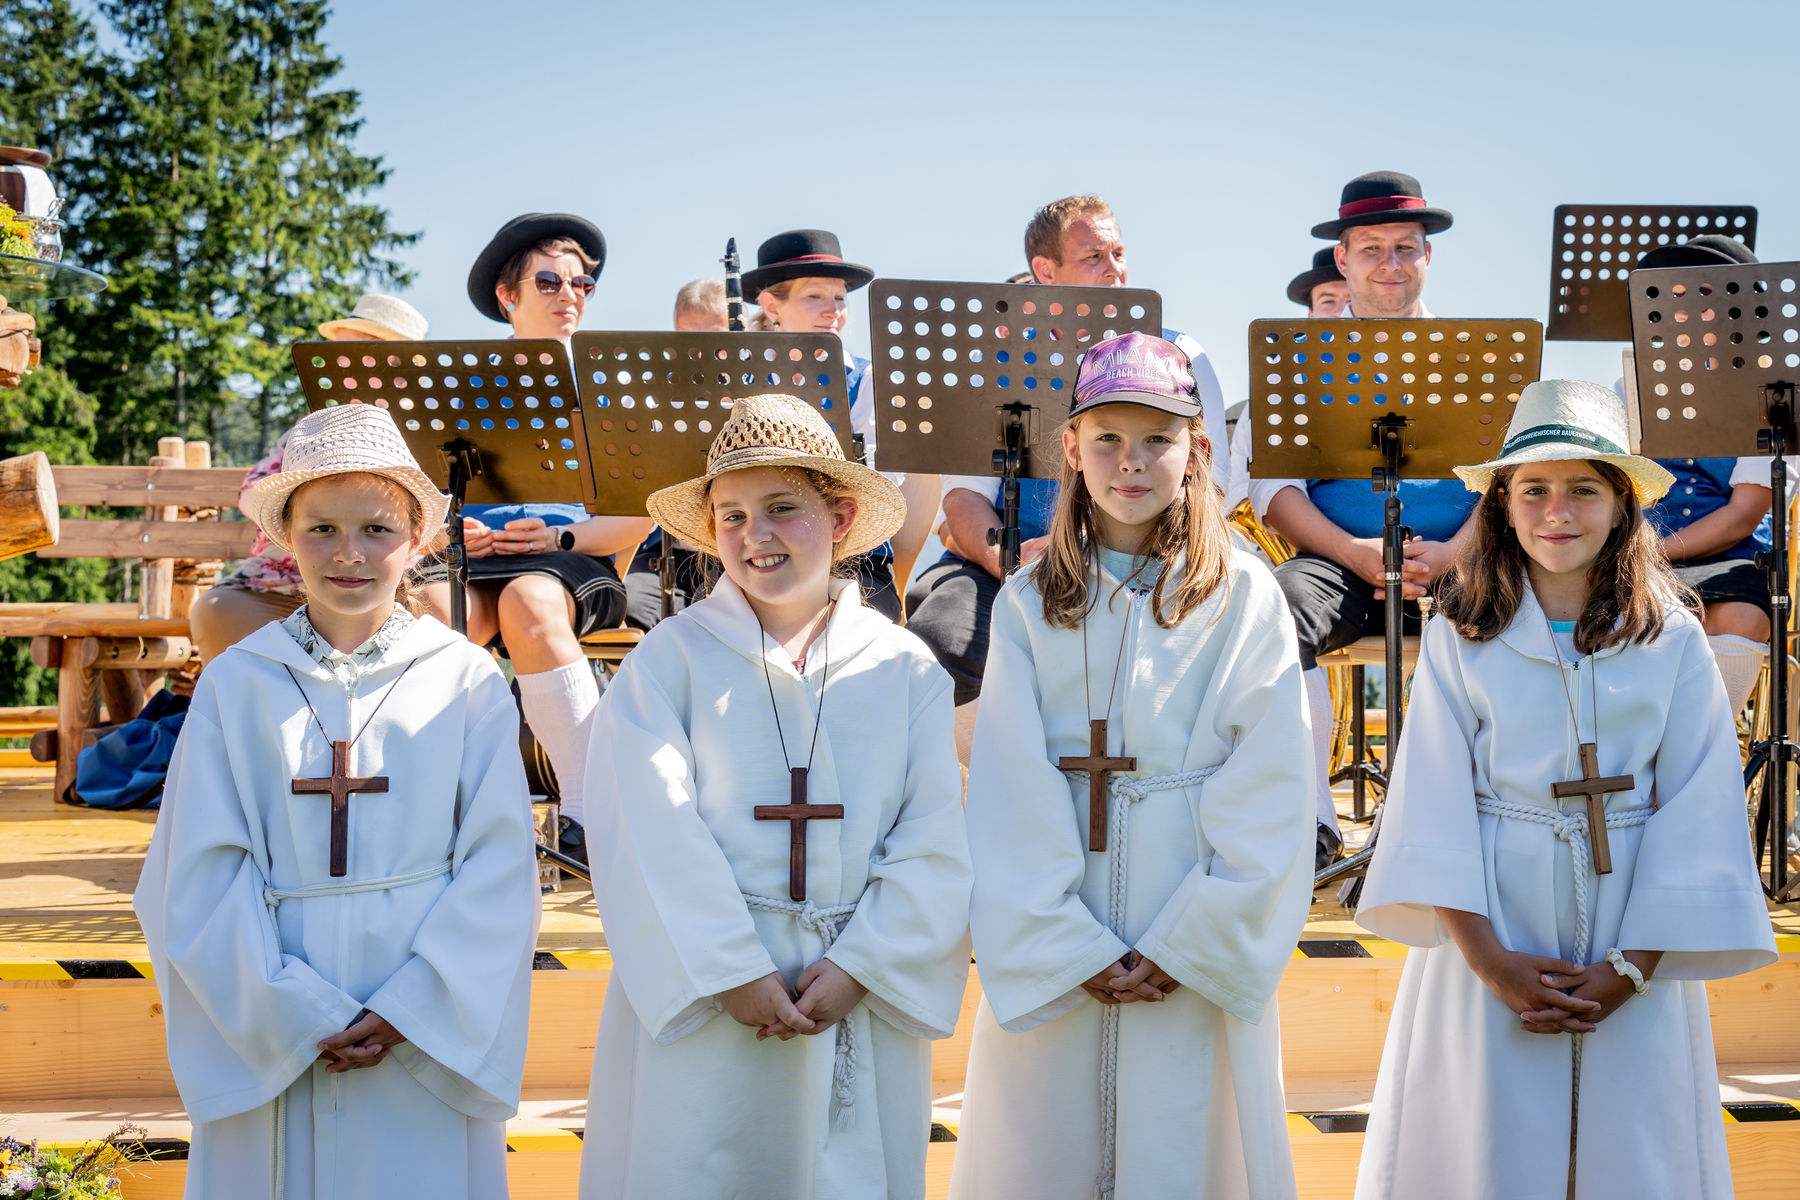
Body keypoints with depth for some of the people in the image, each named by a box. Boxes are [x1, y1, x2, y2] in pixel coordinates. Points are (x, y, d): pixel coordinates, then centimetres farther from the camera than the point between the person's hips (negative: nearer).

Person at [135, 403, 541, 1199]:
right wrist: (297, 1014, -11)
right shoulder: (236, 685, 3)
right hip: (272, 1045, 1)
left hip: (430, 1037, 0)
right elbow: (202, 880, -2)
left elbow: (499, 867, -3)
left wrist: (409, 1013, -12)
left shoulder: (468, 683, 1)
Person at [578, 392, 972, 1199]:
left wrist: (861, 965, -10)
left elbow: (936, 844, 0)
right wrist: (733, 974, -13)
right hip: (697, 1012, -1)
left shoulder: (906, 670, 5)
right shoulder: (669, 661, 0)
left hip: (861, 1008, 2)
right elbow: (653, 837, -8)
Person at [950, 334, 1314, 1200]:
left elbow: (1268, 802, -4)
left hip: (1198, 964, -1)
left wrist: (1190, 947, -10)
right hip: (1048, 967, 1)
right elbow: (1010, 798, -1)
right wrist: (1068, 950, -9)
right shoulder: (1030, 605, 5)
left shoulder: (1245, 600, 1)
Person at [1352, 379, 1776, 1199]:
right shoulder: (1459, 639, 0)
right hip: (1491, 938, 0)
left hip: (1631, 953, 1)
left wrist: (1632, 969, -11)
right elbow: (1435, 804, -5)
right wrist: (1486, 958, -14)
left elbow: (1698, 815, -3)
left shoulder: (1674, 643, 0)